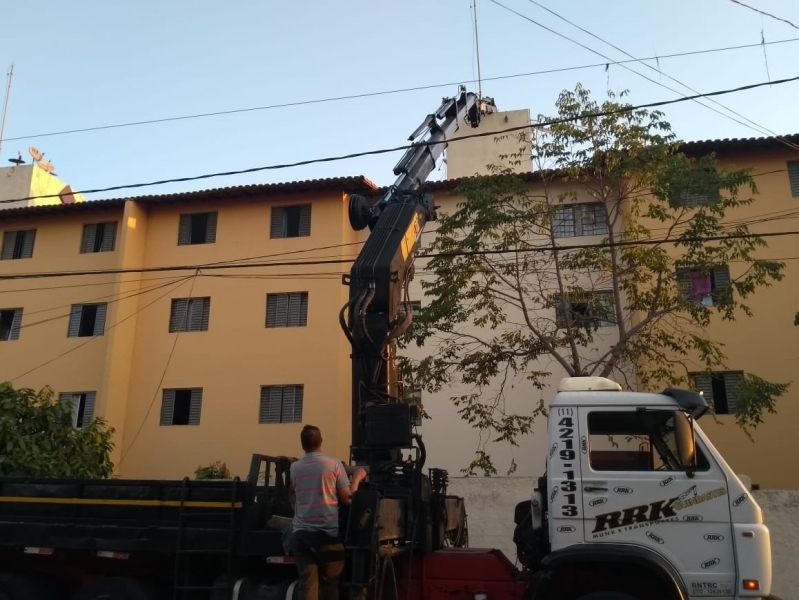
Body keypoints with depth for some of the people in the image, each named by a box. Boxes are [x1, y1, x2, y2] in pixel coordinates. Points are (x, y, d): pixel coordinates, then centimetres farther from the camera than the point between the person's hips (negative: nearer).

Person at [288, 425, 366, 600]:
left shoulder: (294, 468, 5)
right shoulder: (334, 464, -4)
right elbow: (347, 499, -3)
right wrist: (357, 477, 11)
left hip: (300, 533, 2)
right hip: (327, 533, -2)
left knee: (307, 584, 1)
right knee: (330, 581, 14)